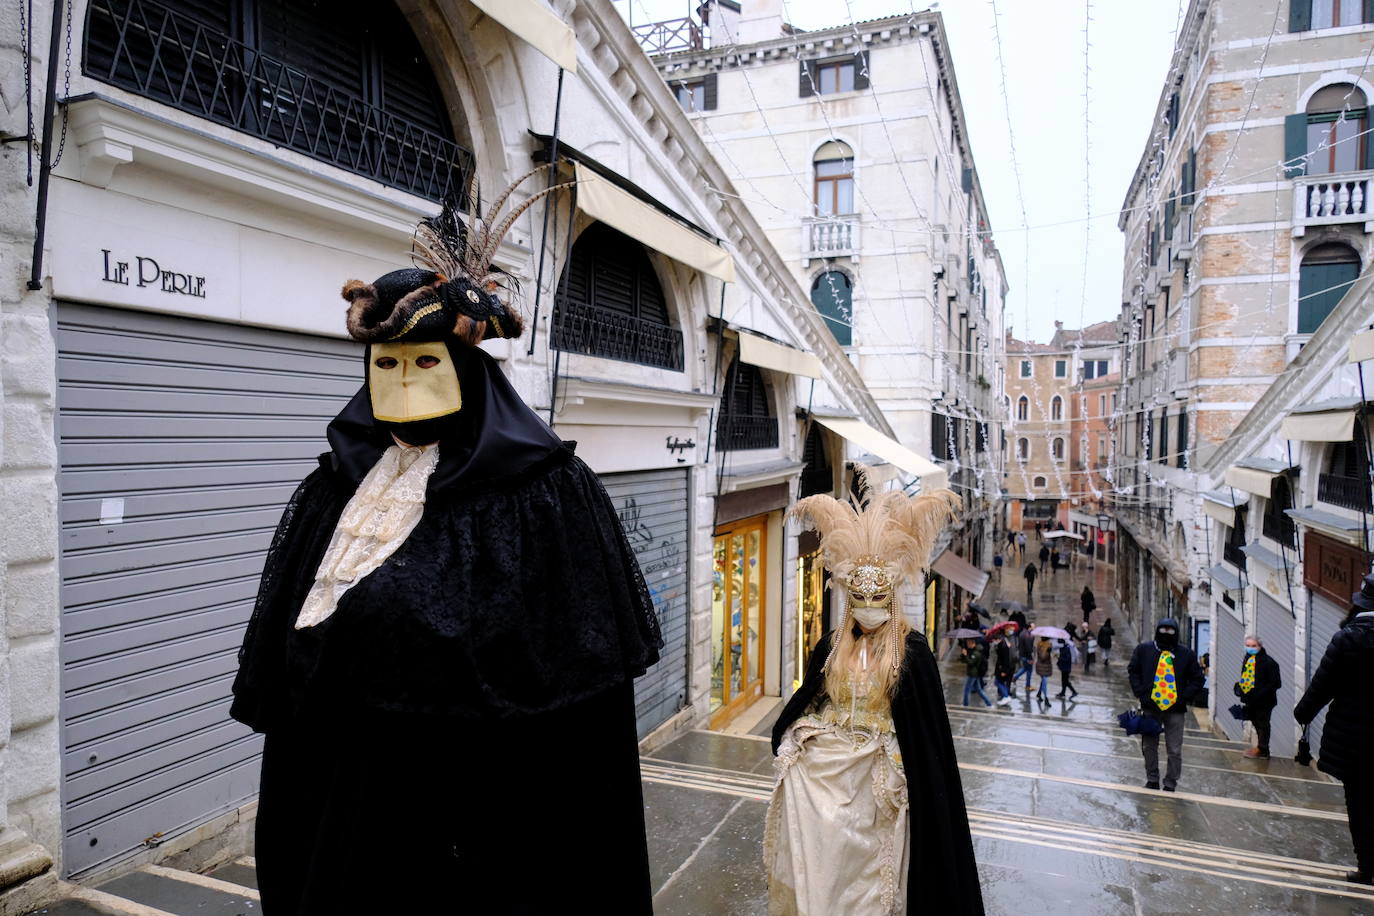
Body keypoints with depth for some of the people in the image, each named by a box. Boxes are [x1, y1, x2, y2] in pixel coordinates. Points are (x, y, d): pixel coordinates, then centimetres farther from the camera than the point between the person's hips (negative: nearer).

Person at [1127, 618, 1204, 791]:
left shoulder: (1186, 654, 2)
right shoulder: (1144, 649, 3)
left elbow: (1197, 679, 7)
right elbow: (1133, 671, 9)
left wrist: (1183, 697, -4)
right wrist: (1140, 693, -2)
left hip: (1175, 709, -1)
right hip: (1150, 707, 1)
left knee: (1174, 751, 2)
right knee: (1149, 747, 9)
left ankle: (1170, 785, 15)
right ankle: (1152, 780, 23)